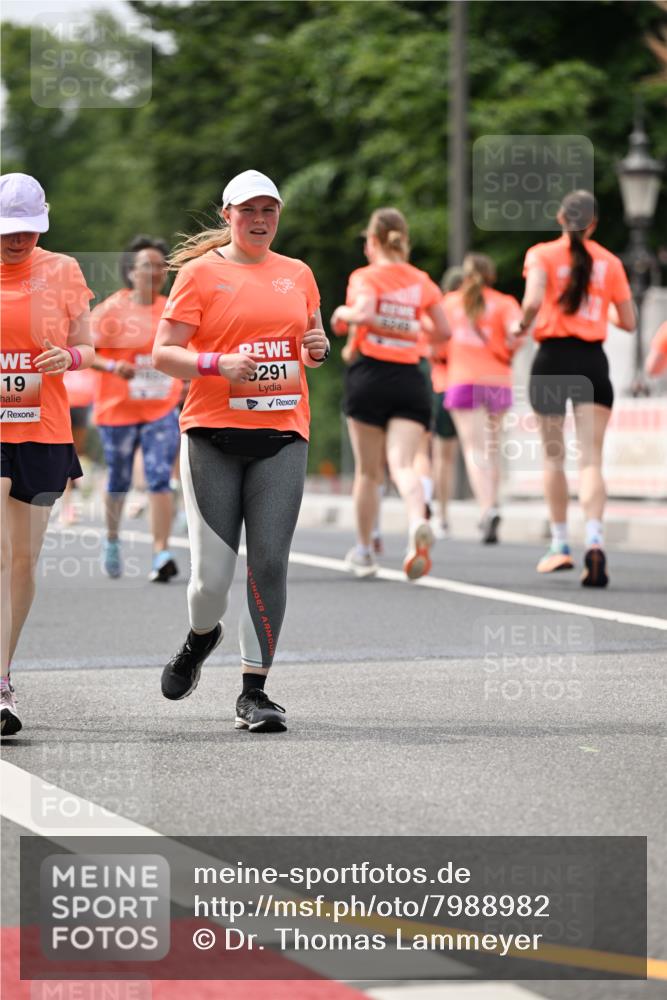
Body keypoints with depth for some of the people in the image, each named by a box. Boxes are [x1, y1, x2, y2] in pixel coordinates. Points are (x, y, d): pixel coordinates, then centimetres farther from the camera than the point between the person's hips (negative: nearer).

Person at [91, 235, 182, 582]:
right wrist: (112, 366, -23)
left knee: (160, 478, -12)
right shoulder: (111, 310, -7)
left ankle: (161, 554, -17)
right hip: (118, 409, -2)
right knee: (119, 481, 11)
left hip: (162, 410, 2)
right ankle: (112, 540, 37)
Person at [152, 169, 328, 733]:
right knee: (212, 573, -5)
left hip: (282, 435, 3)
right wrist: (218, 364, -17)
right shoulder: (200, 272, 3)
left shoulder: (298, 275, 15)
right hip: (213, 433, -3)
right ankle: (201, 638, 30)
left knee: (270, 562, -8)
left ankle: (254, 692, -1)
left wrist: (319, 348, 4)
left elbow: (311, 343, 28)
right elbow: (163, 353, -1)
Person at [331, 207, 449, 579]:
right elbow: (444, 330, 11)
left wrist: (344, 313, -3)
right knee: (402, 464, -9)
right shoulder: (422, 282, 9)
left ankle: (364, 551, 23)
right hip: (410, 378, 2)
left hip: (370, 374, -2)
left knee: (369, 471, 11)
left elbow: (365, 312, -23)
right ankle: (419, 523, -40)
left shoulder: (365, 277, -4)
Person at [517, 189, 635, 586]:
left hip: (553, 359, 0)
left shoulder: (542, 254, -1)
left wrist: (522, 326, 2)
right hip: (593, 361, 1)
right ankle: (595, 540, -27)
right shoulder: (609, 262, 6)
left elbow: (533, 302, -18)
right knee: (591, 459, -6)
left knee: (554, 457, 15)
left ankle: (560, 546, 21)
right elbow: (628, 322, 9)